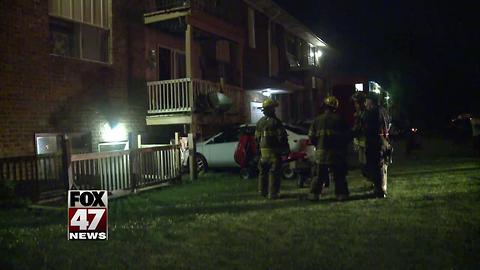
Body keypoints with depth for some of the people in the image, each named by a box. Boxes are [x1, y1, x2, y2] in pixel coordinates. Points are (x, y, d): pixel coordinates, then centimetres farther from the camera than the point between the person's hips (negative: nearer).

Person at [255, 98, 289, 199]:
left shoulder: (260, 122, 8)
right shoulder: (276, 122, -12)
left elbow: (257, 137, 13)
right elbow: (282, 137, -14)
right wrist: (286, 149, -4)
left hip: (263, 150, 7)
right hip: (274, 150, -6)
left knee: (263, 171, 17)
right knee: (274, 173, -2)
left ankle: (262, 191, 26)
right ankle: (272, 194, -2)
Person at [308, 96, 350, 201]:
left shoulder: (317, 120, 1)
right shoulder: (339, 120, -4)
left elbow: (311, 136, 3)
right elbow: (346, 136, 0)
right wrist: (343, 147, 17)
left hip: (321, 153, 2)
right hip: (336, 153, -2)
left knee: (319, 175, 10)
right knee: (339, 176, 7)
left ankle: (314, 194, 9)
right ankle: (341, 194, 8)